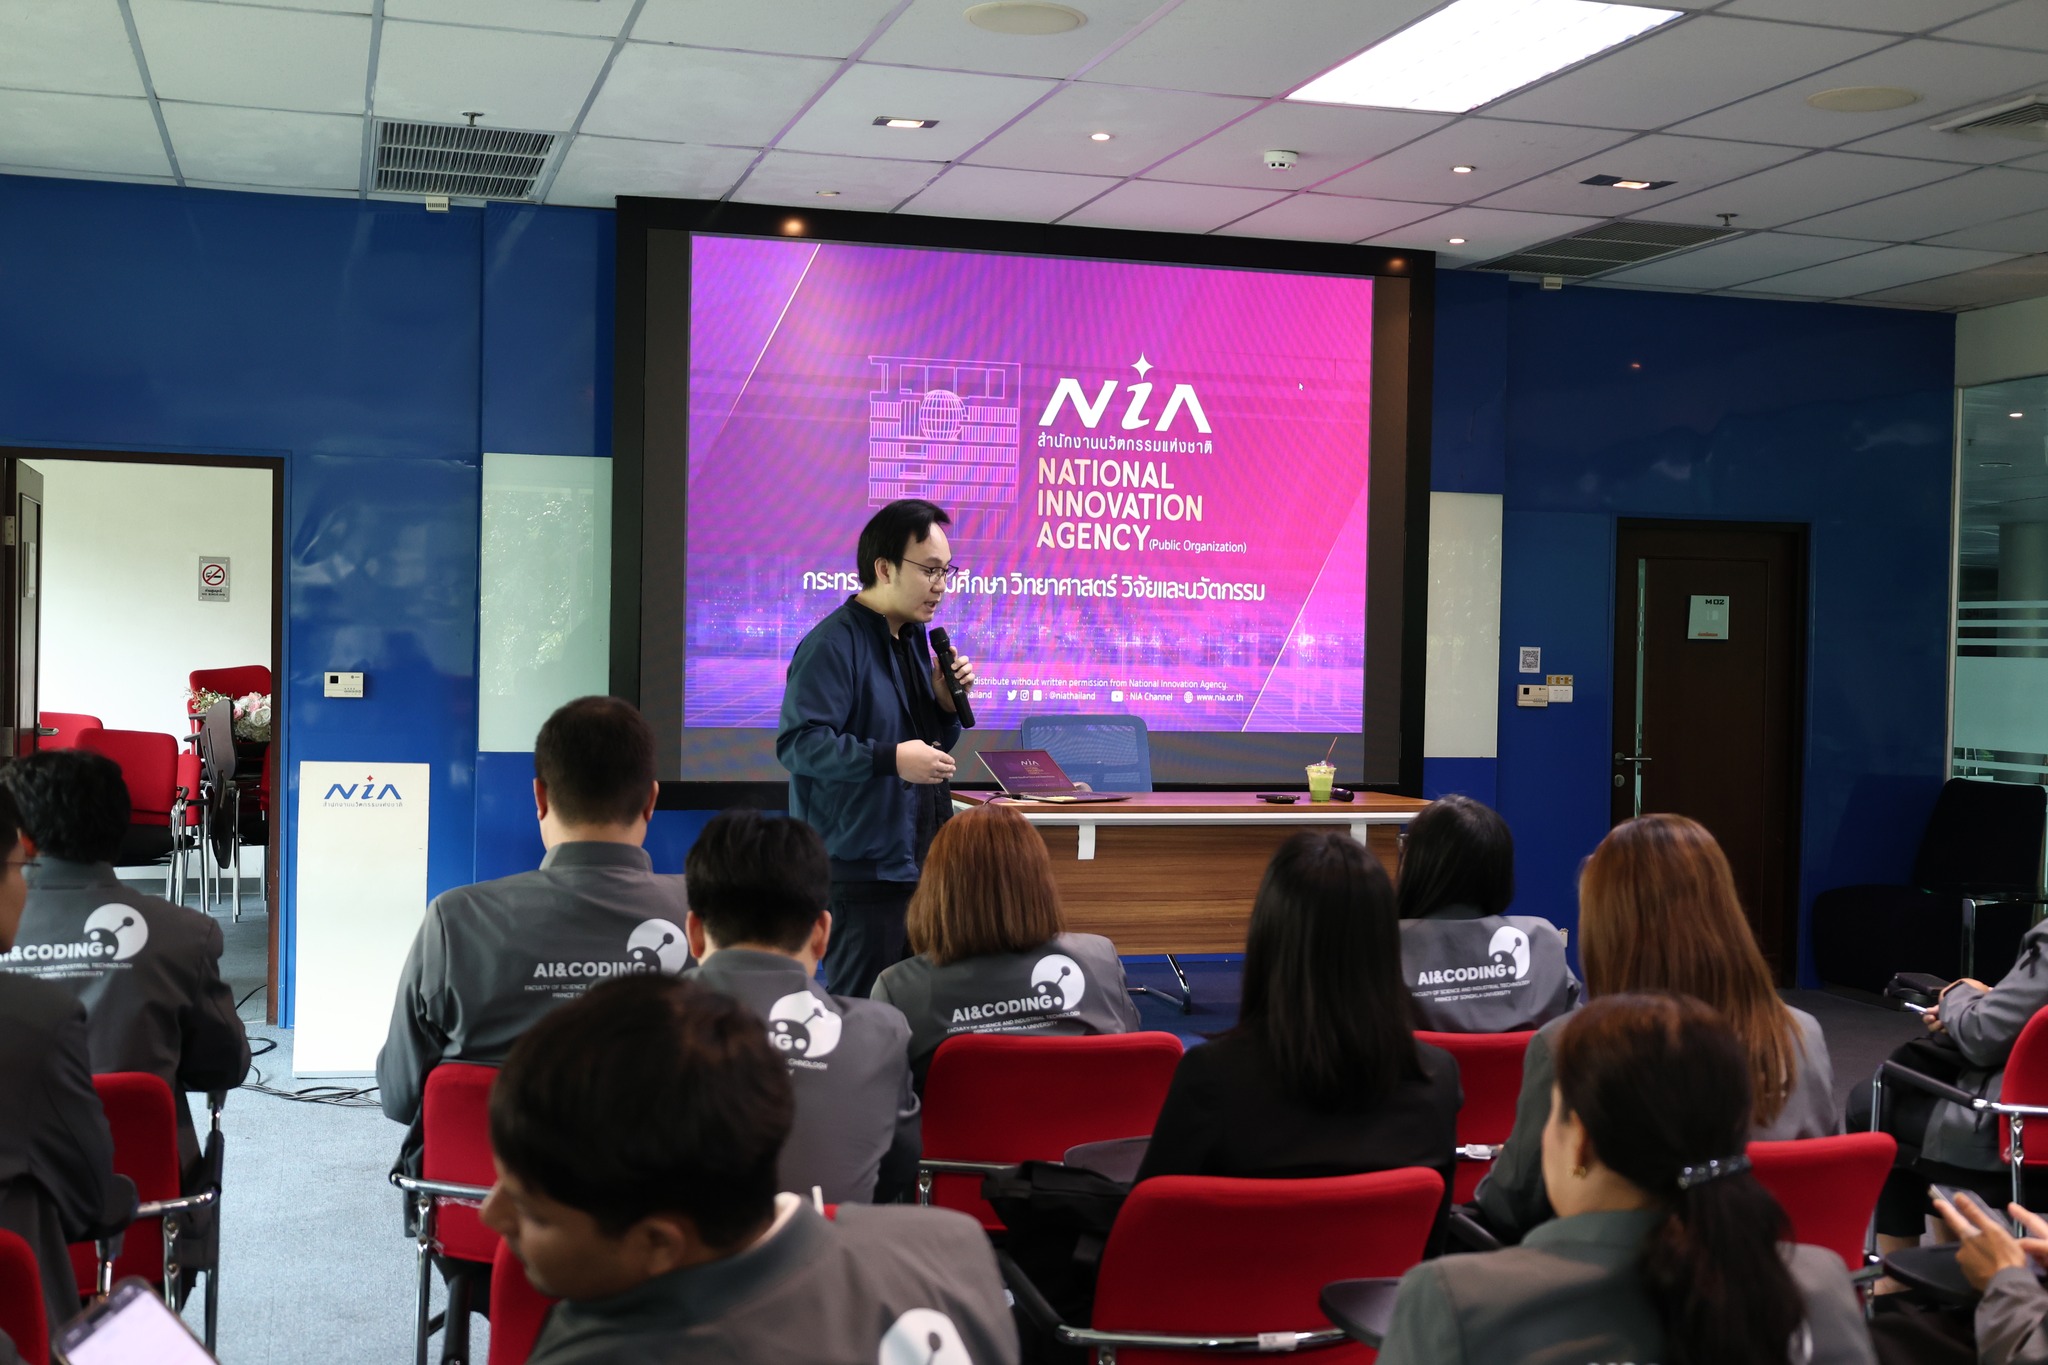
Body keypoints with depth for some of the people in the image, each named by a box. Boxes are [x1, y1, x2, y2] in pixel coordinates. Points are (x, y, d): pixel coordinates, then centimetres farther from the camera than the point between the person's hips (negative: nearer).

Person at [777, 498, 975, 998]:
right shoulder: (833, 645, -14)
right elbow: (798, 742, -23)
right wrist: (889, 759, -28)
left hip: (916, 861, 9)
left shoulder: (915, 639, 15)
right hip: (859, 868, -9)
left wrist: (946, 702, 2)